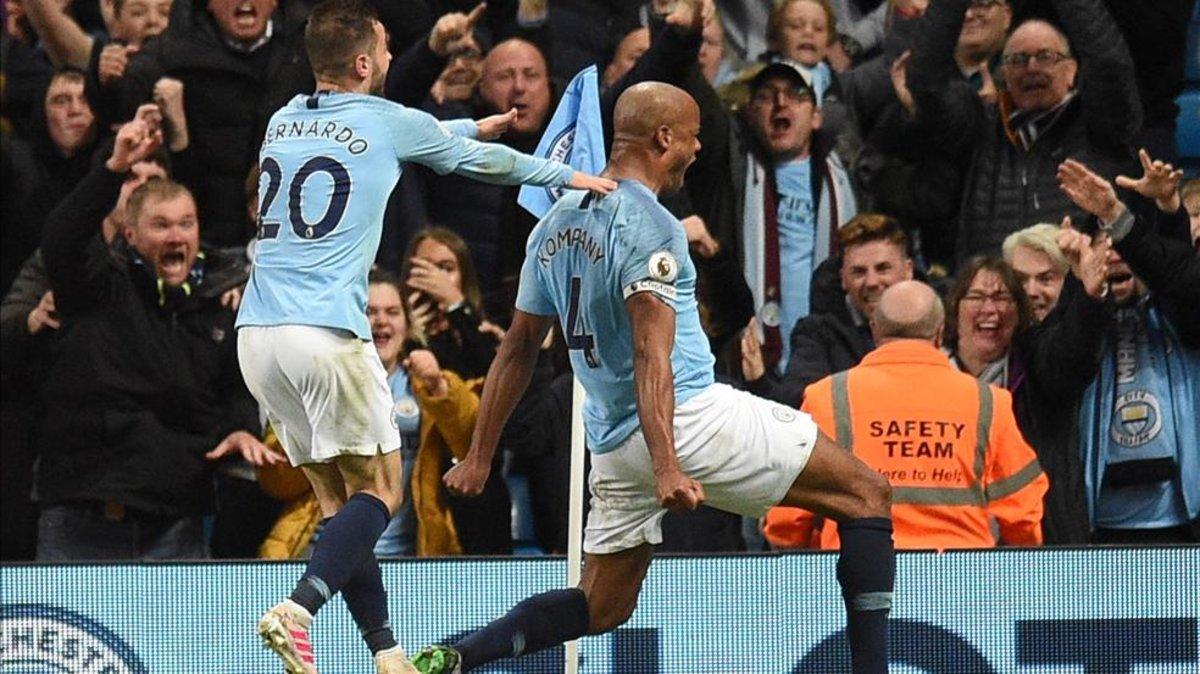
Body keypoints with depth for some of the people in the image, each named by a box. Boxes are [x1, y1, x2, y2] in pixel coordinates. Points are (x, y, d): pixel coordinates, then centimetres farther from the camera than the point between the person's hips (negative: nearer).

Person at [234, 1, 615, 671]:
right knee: (379, 490, 3)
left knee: (338, 496, 11)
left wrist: (471, 125, 49)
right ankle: (298, 608, -20)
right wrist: (567, 175, 32)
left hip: (258, 334, 6)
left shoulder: (284, 121, 17)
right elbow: (478, 160, 16)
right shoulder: (389, 124, 0)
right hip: (328, 334, -6)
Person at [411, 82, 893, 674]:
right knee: (865, 495, 0)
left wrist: (479, 457, 22)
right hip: (693, 416, -8)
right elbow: (651, 353, -23)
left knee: (602, 608, 17)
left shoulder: (556, 224, 14)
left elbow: (518, 347, 18)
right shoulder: (650, 227, -12)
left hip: (612, 443, 8)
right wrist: (667, 468, -30)